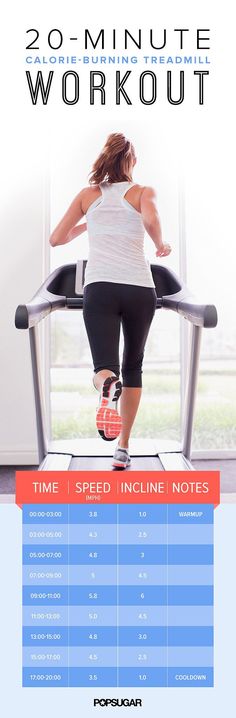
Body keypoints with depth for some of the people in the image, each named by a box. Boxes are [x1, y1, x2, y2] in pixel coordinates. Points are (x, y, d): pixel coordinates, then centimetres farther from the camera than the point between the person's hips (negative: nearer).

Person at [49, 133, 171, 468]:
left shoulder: (88, 195, 16)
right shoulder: (143, 192, 9)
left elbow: (56, 239, 19)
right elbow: (151, 220, -14)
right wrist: (161, 246, 5)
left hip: (100, 287, 0)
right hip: (140, 288, 0)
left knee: (105, 367, -6)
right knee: (133, 368, 16)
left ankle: (107, 386, -46)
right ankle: (123, 450, 15)